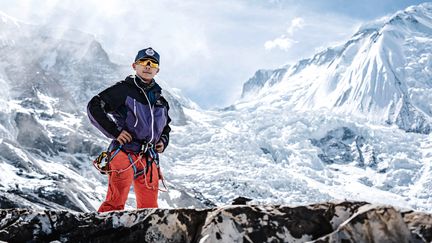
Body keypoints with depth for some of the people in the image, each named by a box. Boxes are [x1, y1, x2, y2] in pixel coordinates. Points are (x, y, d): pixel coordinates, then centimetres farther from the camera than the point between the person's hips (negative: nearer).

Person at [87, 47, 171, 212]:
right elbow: (94, 107, -6)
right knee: (116, 203, -18)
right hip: (124, 153, -6)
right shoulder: (124, 90, 1)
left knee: (150, 208, 8)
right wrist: (115, 132, -12)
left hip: (149, 159, 6)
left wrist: (163, 141, 13)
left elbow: (166, 126, 35)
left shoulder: (160, 100, 20)